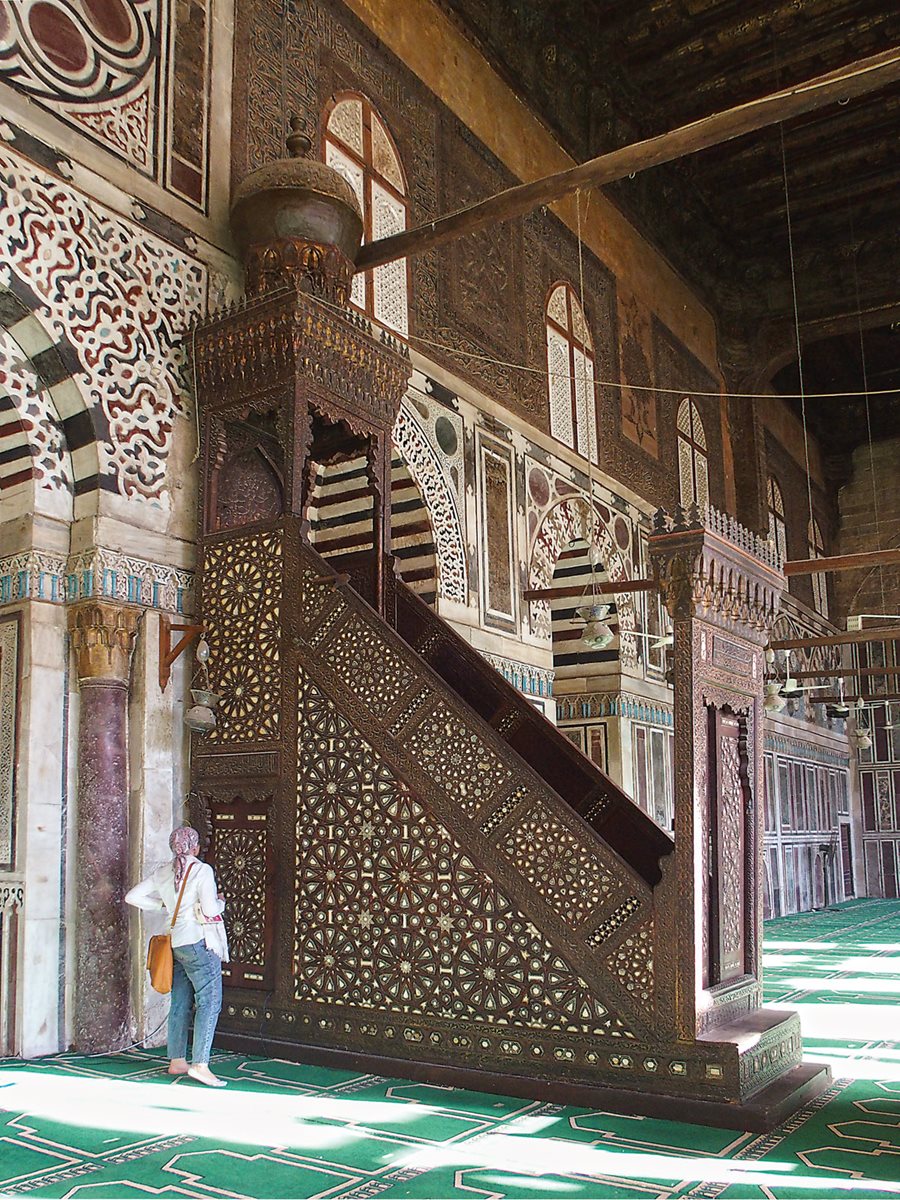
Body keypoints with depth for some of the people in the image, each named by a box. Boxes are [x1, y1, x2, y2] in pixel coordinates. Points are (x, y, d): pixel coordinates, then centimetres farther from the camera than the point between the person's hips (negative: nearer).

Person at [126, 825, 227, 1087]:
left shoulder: (163, 873, 9)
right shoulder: (202, 870, -10)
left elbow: (132, 897, 12)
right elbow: (210, 909, -16)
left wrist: (163, 906, 16)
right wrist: (220, 902, 5)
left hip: (176, 944, 7)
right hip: (199, 942, -7)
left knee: (180, 1003, 14)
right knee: (209, 1002, -5)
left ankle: (176, 1061, 20)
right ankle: (200, 1064, -11)